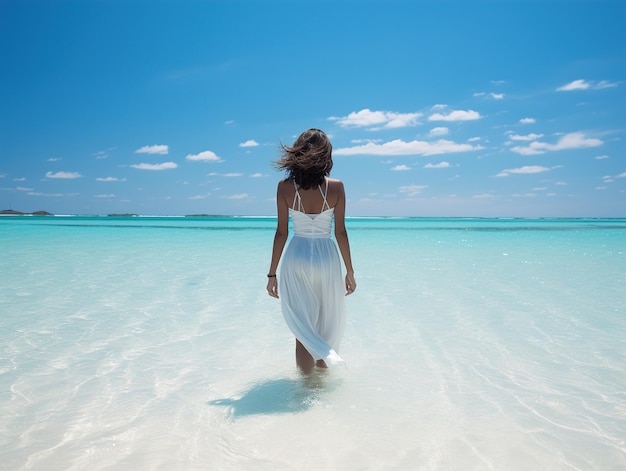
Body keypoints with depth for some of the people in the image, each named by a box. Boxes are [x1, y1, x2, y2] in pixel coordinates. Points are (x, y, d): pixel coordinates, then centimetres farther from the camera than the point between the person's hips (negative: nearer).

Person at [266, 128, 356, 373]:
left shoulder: (285, 187, -6)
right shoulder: (336, 187, -6)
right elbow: (340, 233, -4)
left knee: (303, 328, 11)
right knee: (326, 324, 18)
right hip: (326, 258, 0)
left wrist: (272, 273, 3)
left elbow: (281, 233, -5)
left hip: (296, 259, 0)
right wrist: (350, 271, 5)